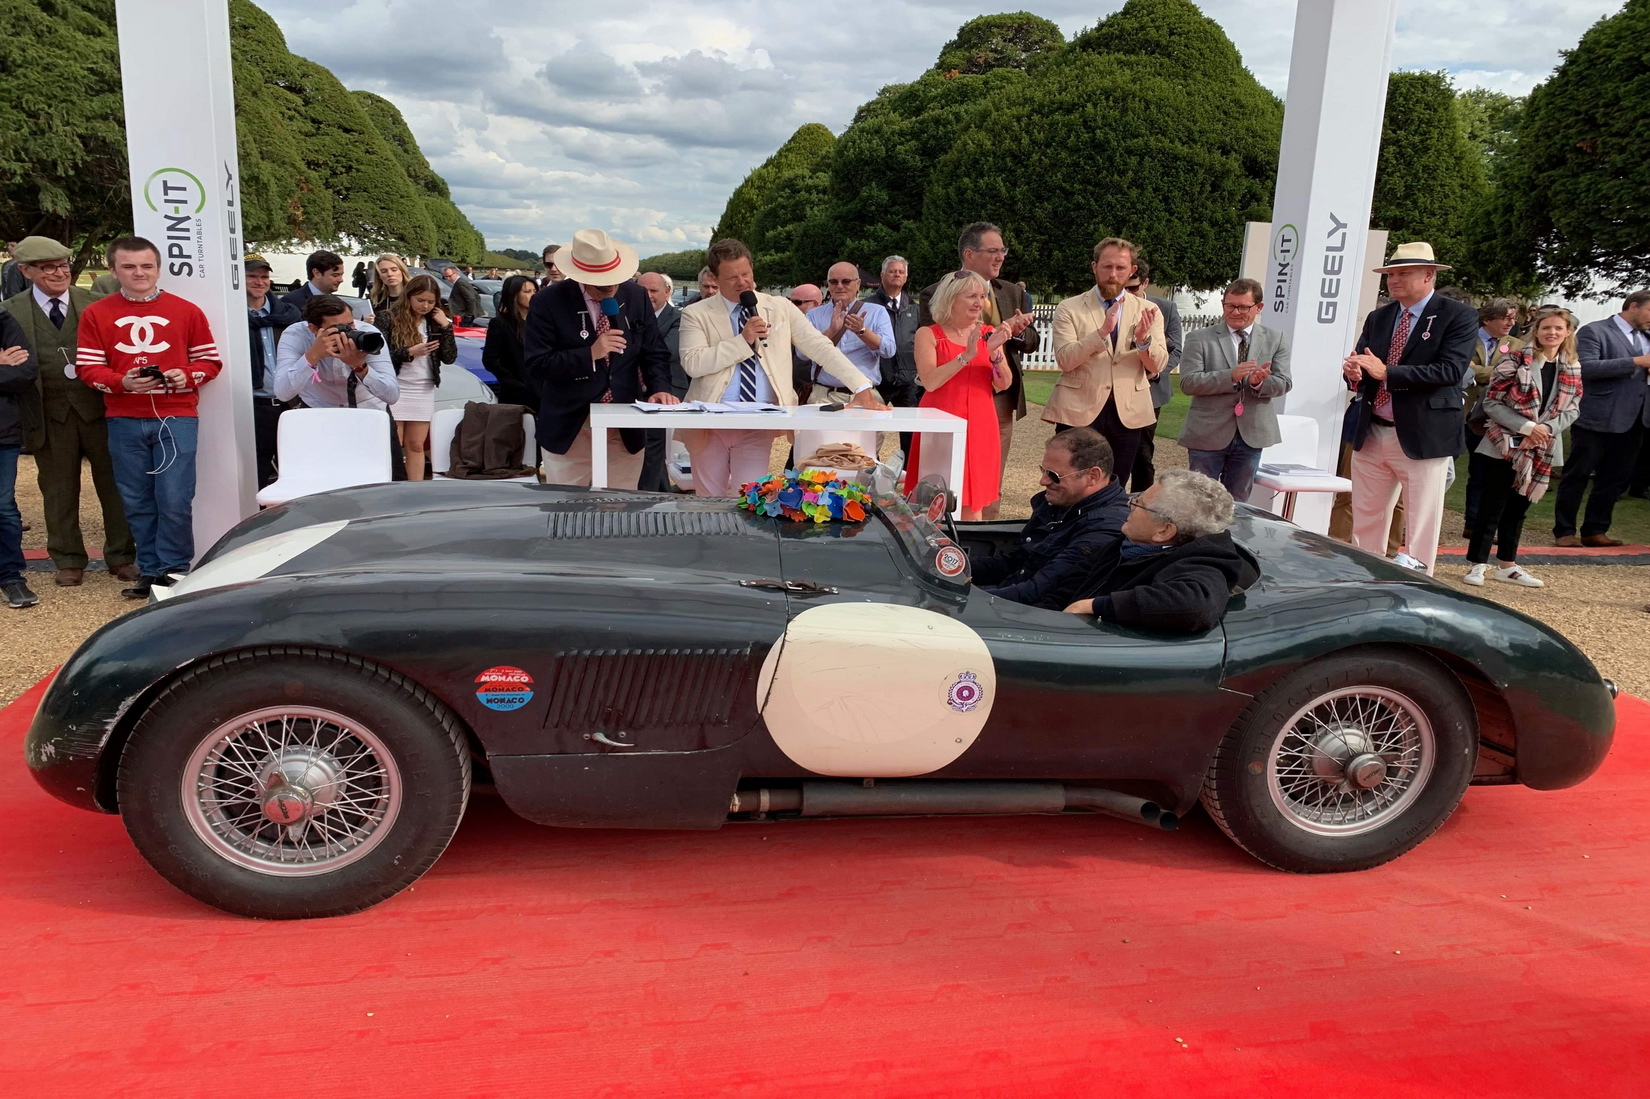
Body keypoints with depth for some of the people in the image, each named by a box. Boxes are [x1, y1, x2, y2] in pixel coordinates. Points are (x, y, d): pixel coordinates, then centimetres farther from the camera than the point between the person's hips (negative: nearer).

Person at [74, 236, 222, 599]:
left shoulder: (186, 311, 4)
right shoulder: (96, 314, 5)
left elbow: (210, 360, 7)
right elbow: (87, 367, 3)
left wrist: (187, 376, -13)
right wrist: (122, 382, -16)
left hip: (176, 417, -2)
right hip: (124, 421, 2)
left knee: (174, 501, -6)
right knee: (137, 502, 8)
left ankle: (174, 571, 8)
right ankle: (149, 571, 19)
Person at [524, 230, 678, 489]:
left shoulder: (636, 297, 2)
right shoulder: (548, 303, -8)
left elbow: (654, 353, 7)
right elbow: (536, 366, -12)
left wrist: (659, 388, -12)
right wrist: (590, 354, -22)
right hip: (569, 428, -2)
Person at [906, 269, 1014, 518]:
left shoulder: (989, 334, 10)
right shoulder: (928, 334, -1)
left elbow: (1003, 385, 2)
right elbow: (929, 381, -14)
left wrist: (995, 352, -14)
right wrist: (966, 355, -21)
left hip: (979, 426, 3)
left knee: (972, 503, 5)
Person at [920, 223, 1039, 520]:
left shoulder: (1012, 292, 12)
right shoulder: (937, 294, -7)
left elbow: (1032, 342, 13)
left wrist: (1019, 331, -12)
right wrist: (997, 332, -19)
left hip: (1002, 401, 6)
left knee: (992, 485, 12)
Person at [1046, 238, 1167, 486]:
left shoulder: (1148, 311, 7)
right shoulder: (1069, 309, -1)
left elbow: (1158, 365, -1)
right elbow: (1064, 359, -14)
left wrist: (1143, 339, -22)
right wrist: (1102, 331, -26)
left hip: (1127, 412, 3)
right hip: (1079, 411, -3)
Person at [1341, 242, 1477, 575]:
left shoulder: (1458, 316, -6)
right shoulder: (1377, 318, 12)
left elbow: (1450, 370, -18)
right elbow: (1361, 365, 9)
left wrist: (1386, 372, -24)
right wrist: (1354, 373, -17)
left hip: (1423, 438, -5)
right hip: (1370, 435, 6)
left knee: (1420, 527, 1)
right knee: (1365, 521, 13)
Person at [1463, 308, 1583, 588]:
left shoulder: (1572, 368, 8)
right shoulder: (1514, 360, -7)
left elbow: (1572, 409, 7)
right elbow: (1492, 402, -10)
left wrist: (1546, 428, -11)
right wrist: (1526, 426, -18)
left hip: (1542, 450, 5)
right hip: (1504, 445, -5)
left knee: (1518, 507, 14)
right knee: (1492, 506, -3)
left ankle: (1507, 565, 24)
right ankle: (1477, 564, 6)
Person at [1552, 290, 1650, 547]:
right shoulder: (1594, 331, -7)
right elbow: (1586, 367, -19)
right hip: (1598, 418, -7)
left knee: (1615, 478, 10)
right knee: (1578, 476, 2)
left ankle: (1595, 531, 19)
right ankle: (1564, 531, 10)